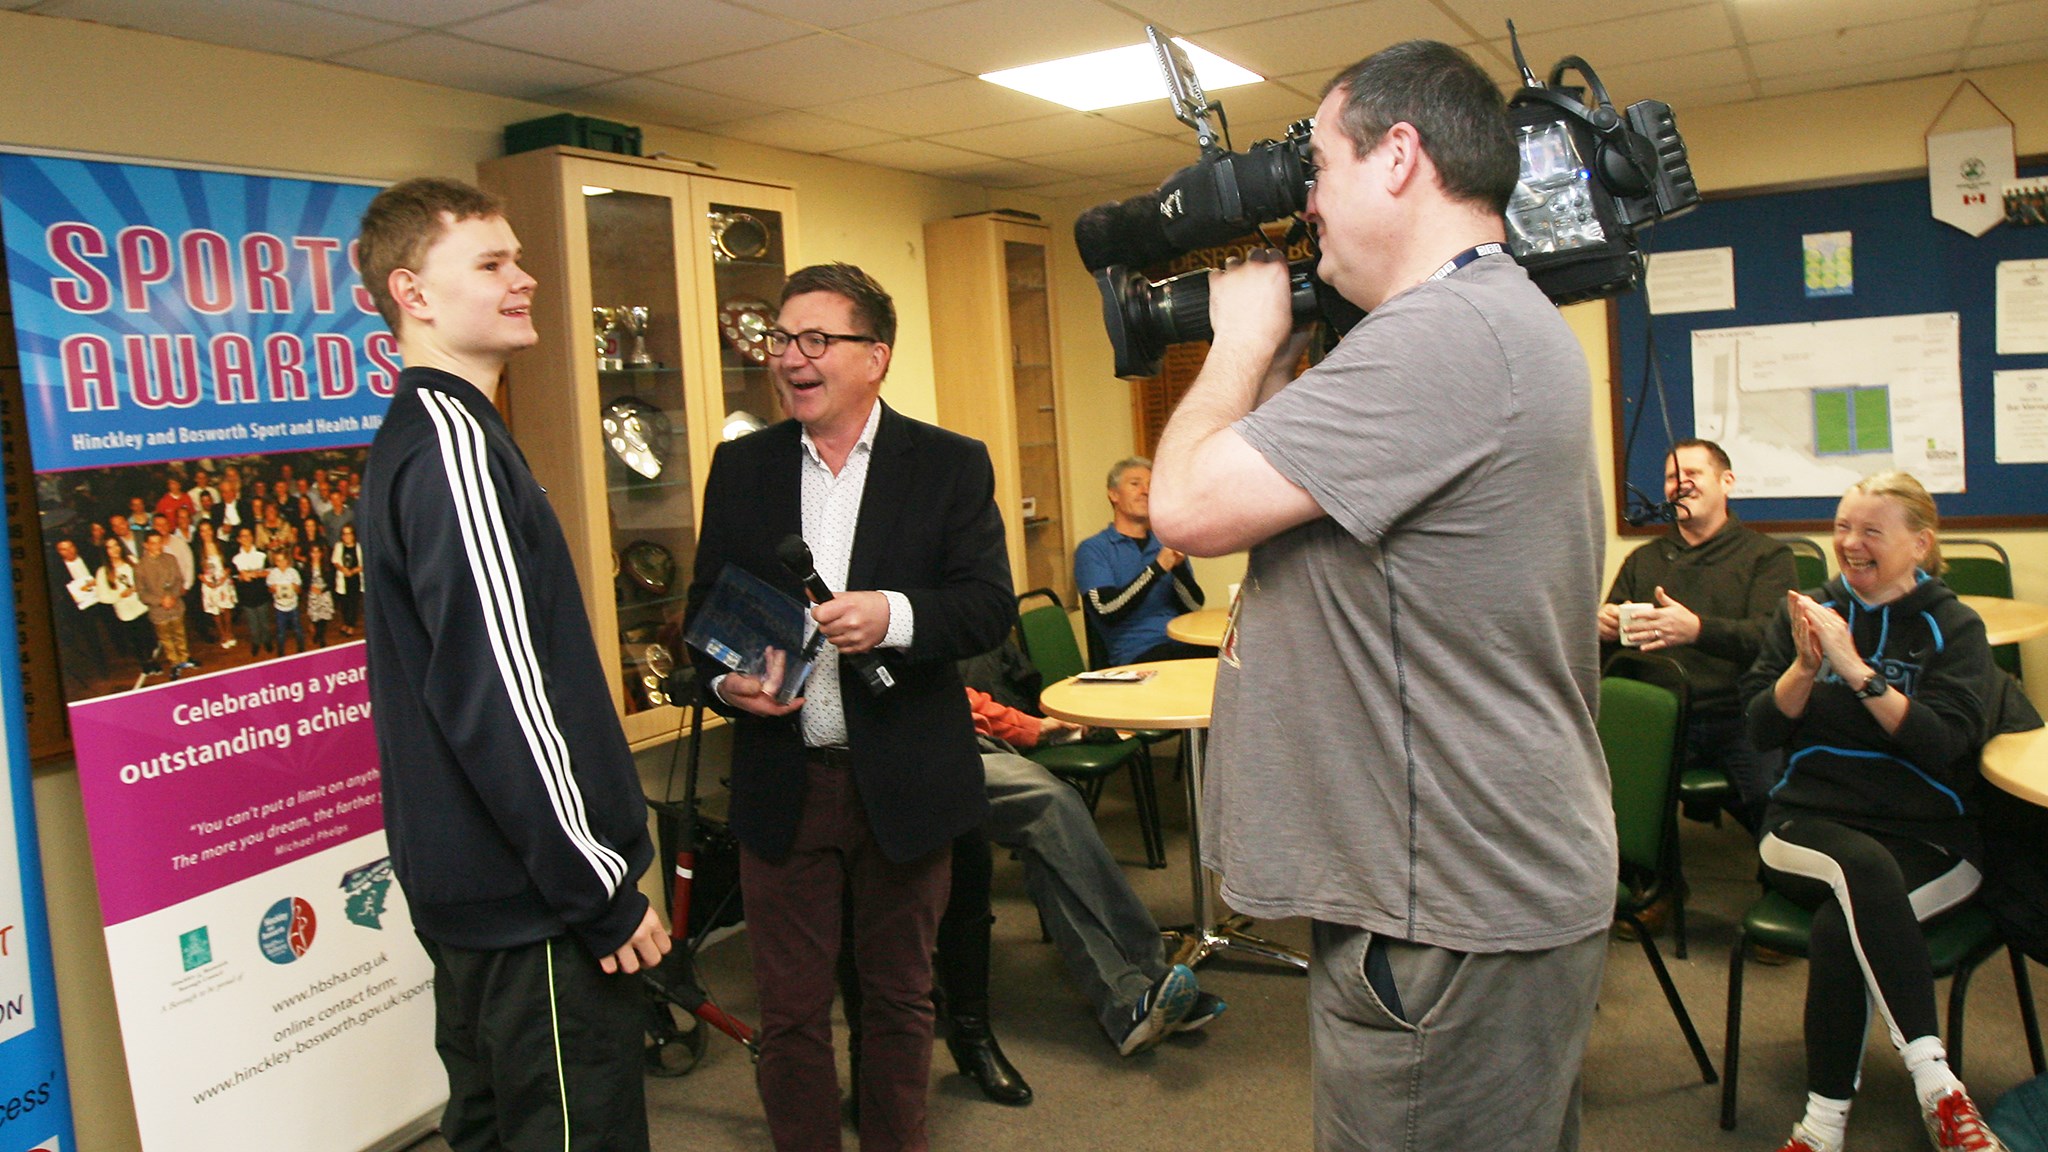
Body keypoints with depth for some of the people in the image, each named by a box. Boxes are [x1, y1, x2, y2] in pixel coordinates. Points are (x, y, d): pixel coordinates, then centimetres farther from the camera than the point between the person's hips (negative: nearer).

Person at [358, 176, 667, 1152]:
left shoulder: (411, 436, 12)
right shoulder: (452, 442, -19)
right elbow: (499, 695, -25)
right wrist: (603, 889, -18)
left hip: (468, 879, 10)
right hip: (535, 894, -10)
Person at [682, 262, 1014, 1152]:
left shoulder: (951, 465, -2)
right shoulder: (740, 468, 7)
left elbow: (991, 607, -9)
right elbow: (704, 609, 9)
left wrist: (894, 615, -27)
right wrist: (724, 679, -13)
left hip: (903, 782, -1)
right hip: (780, 782, 2)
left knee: (900, 1000, 16)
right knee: (789, 1011, 10)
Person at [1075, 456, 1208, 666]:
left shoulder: (1167, 544, 20)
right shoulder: (1092, 550, 5)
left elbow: (1195, 606, 8)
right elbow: (1108, 610, -11)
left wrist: (1179, 566, -11)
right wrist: (1158, 567, -17)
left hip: (1184, 643, 6)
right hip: (1137, 653, -6)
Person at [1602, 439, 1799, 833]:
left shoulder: (1768, 555, 10)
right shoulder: (1643, 560, 22)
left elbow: (1770, 636, -8)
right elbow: (1603, 651, 18)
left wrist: (1696, 630, -27)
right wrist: (1603, 627, -7)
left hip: (1738, 716, -2)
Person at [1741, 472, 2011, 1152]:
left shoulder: (1953, 628, 6)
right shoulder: (1808, 613, 13)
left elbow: (1944, 743, -12)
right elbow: (1763, 728, 3)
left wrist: (1855, 668, -21)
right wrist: (1805, 667, -15)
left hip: (1925, 836, -1)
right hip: (1809, 822, 1)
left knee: (1838, 927, -33)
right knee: (1865, 866, -36)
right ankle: (1937, 1088, -35)